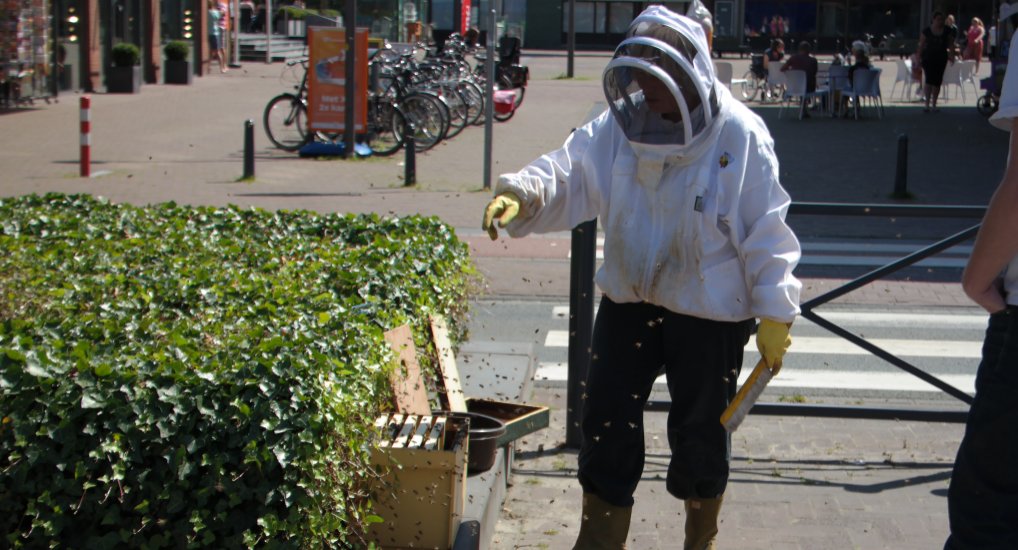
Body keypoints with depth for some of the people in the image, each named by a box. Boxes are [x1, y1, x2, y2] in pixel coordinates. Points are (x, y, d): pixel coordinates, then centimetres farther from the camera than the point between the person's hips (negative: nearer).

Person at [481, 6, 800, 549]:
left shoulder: (740, 136, -15)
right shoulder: (620, 125, -5)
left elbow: (766, 234, -11)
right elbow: (568, 174, -9)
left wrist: (775, 315, -10)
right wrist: (521, 194, -30)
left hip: (710, 311, -3)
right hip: (628, 300, 3)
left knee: (699, 431, 13)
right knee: (606, 423, 8)